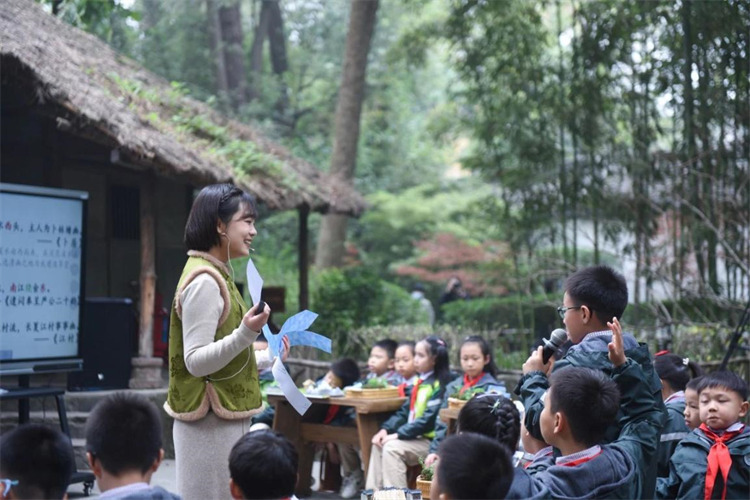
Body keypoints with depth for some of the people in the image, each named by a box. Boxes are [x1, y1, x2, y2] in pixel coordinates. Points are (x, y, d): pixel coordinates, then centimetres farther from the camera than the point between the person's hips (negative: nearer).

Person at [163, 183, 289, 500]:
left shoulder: (215, 276, 14)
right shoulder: (204, 281, -16)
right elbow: (195, 362, -21)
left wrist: (268, 358, 26)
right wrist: (245, 333, -32)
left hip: (223, 420, 10)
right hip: (212, 423, -10)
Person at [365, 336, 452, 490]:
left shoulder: (439, 386, -14)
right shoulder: (419, 382, 14)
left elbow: (428, 419, -21)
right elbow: (405, 411, 15)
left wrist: (399, 434, -21)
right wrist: (386, 428, 0)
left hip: (429, 440, -9)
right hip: (413, 436, 9)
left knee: (392, 447, -23)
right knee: (379, 444, -1)